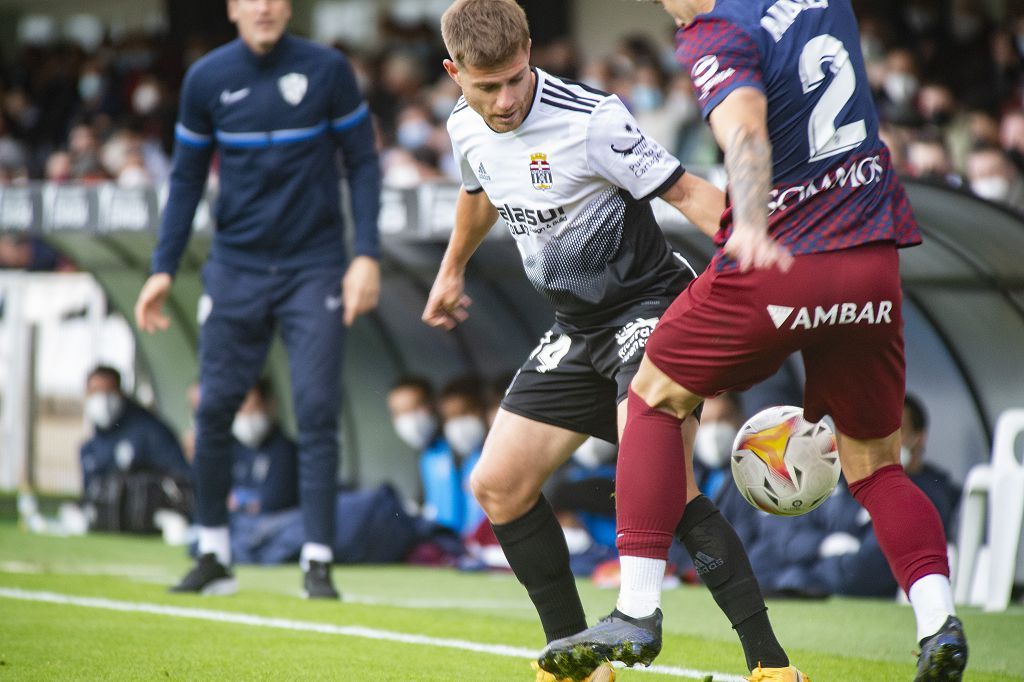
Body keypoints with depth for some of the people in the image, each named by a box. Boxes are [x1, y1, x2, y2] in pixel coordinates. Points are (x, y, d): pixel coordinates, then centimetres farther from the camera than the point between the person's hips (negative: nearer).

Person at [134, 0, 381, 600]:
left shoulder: (328, 70, -4)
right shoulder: (208, 78, 1)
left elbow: (362, 162, 1)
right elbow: (187, 178, 9)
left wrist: (368, 256, -8)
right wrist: (164, 269, 2)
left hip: (314, 266, -2)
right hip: (237, 267, 2)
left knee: (317, 411, -9)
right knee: (214, 409, 0)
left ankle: (318, 563, -4)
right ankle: (215, 556, 13)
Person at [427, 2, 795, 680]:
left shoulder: (590, 119, -21)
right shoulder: (468, 127, 2)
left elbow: (686, 191, -19)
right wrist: (453, 270, 40)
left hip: (652, 302, -8)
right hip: (578, 329, 8)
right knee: (498, 487, 3)